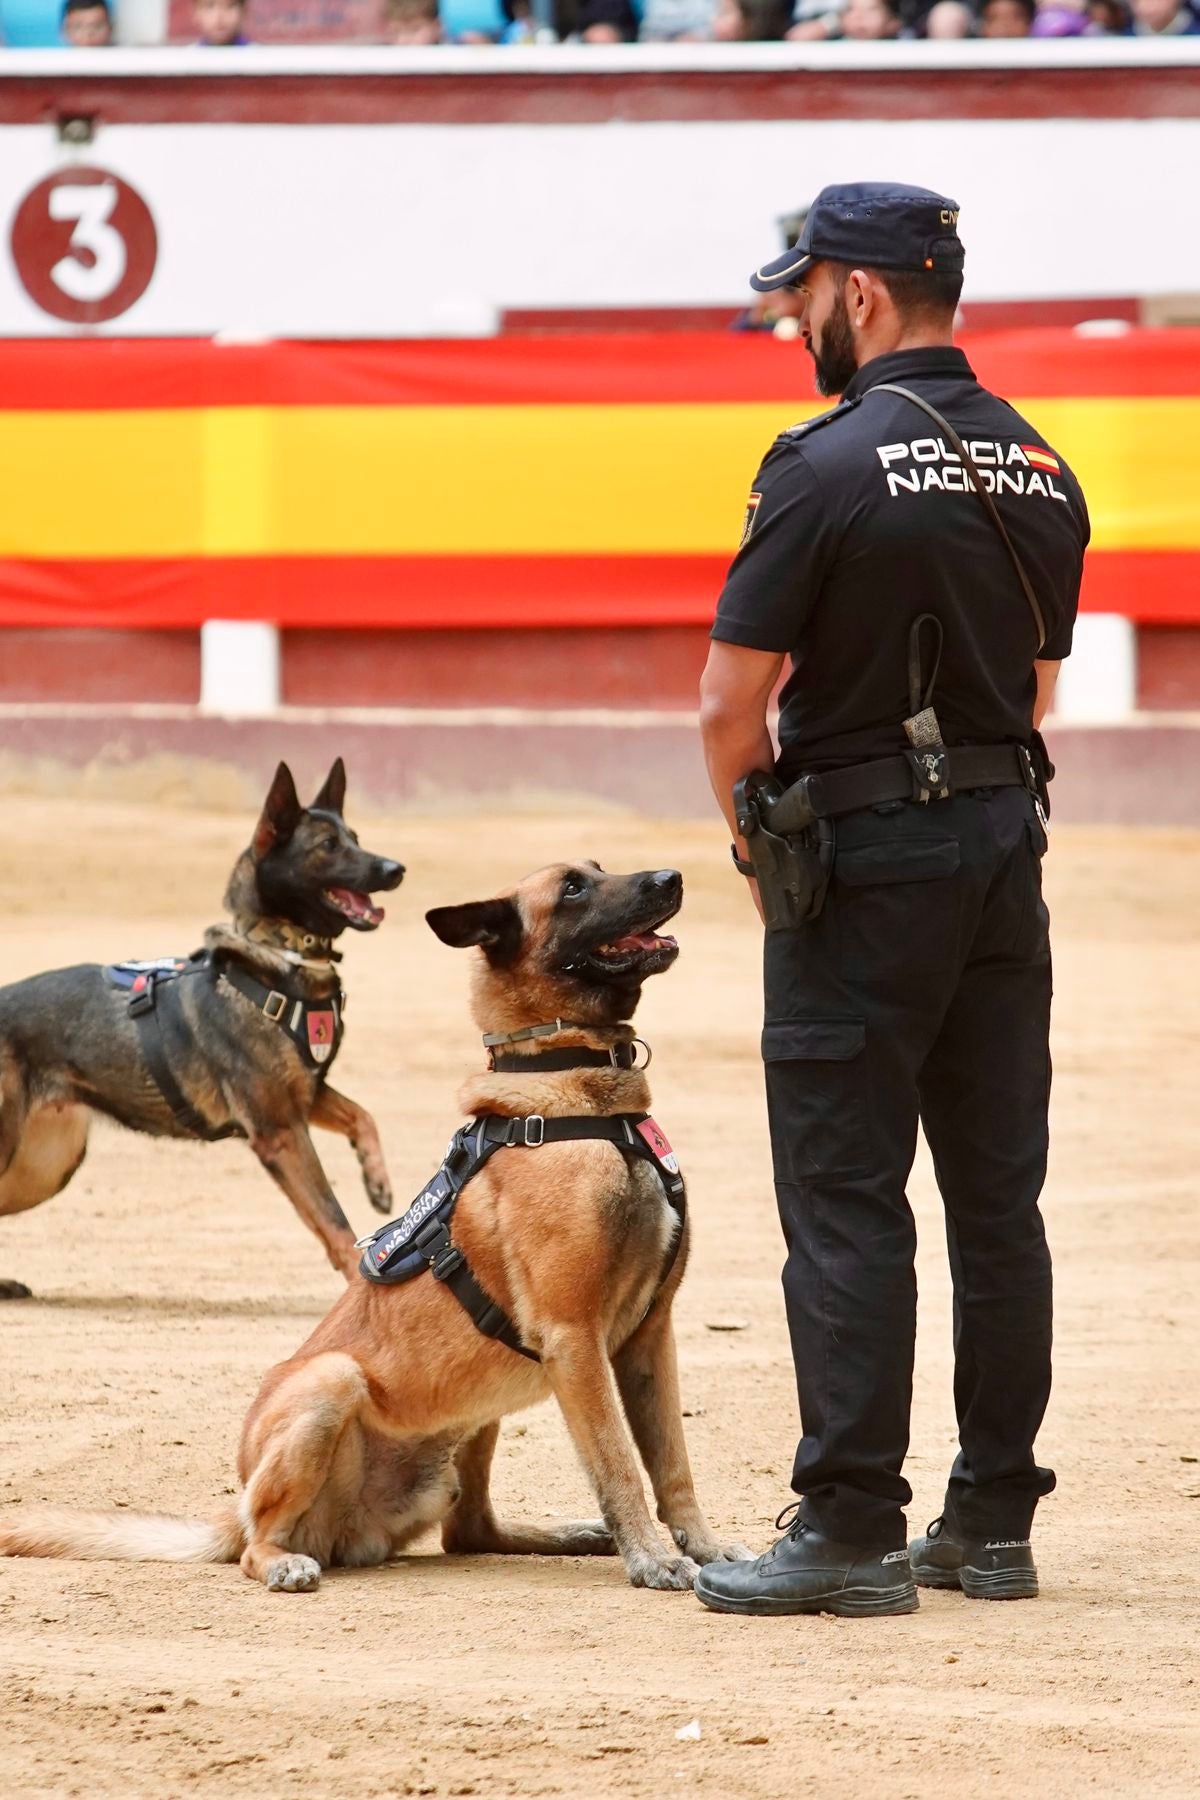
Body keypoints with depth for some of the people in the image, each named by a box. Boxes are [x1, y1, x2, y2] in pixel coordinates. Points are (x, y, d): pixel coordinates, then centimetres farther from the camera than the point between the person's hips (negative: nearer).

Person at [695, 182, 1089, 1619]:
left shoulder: (831, 465, -14)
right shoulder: (1040, 468, 8)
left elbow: (729, 704, -13)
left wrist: (761, 843, 3)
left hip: (866, 863, -7)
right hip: (1007, 850, 7)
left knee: (845, 1200, -4)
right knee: (997, 1201, 10)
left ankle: (851, 1531, -5)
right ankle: (993, 1521, 14)